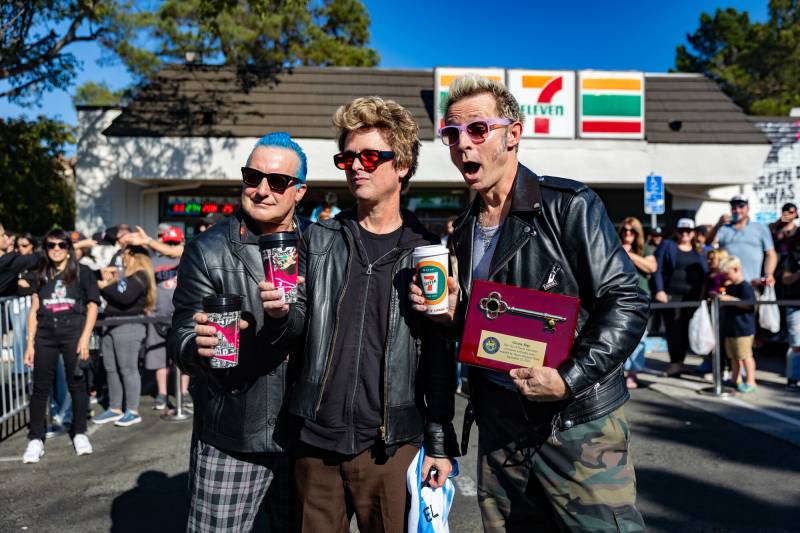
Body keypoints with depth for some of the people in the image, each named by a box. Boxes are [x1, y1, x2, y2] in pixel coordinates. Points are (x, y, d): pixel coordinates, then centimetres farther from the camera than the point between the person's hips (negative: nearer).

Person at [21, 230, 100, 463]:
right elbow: (34, 311, 12)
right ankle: (36, 439, 12)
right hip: (45, 334, 3)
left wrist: (84, 338, -9)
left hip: (73, 332, -3)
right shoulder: (41, 276, 14)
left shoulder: (82, 273, 4)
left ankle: (80, 433, 16)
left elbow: (92, 306, 0)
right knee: (40, 387, 4)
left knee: (76, 384, 4)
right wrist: (30, 343, 6)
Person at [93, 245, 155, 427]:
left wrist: (106, 286, -11)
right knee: (111, 369, 9)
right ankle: (114, 409, 16)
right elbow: (112, 297, 18)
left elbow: (125, 297, -21)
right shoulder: (124, 275, 22)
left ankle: (133, 411, -1)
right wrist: (107, 281, 5)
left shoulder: (140, 276, -7)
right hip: (112, 326, 9)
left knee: (128, 369, -7)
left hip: (128, 326, -9)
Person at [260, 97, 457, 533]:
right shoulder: (320, 240, 4)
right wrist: (282, 314, -13)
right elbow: (303, 325, 9)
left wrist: (440, 443, -2)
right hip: (315, 436, 3)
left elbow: (439, 356, -1)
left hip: (390, 444, -2)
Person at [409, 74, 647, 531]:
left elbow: (628, 303, -13)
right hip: (500, 430, 6)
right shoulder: (465, 232, 10)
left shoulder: (569, 206, -10)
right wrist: (453, 312, -2)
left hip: (578, 425, -6)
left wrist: (569, 379, -21)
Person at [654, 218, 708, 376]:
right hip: (671, 295, -3)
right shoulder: (667, 246, 6)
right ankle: (676, 362, 2)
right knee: (673, 329, -5)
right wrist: (659, 290, -12)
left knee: (686, 329, 2)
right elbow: (657, 269, -2)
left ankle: (679, 361, 13)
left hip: (692, 297, 3)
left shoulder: (698, 251, 17)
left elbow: (705, 273, 14)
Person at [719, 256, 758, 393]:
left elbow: (748, 304, -23)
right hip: (730, 328, 9)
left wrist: (729, 298, -25)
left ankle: (750, 382, 4)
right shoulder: (729, 287, 15)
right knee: (733, 356, 16)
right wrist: (719, 297, 10)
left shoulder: (745, 286, -12)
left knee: (745, 355, -3)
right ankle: (736, 379, 26)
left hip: (743, 329, -9)